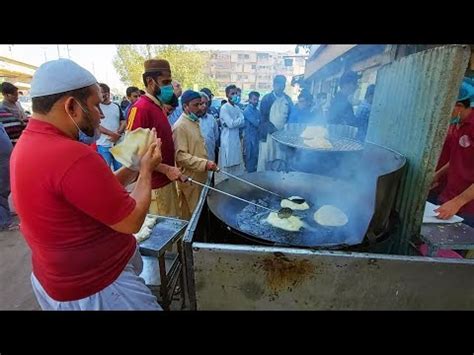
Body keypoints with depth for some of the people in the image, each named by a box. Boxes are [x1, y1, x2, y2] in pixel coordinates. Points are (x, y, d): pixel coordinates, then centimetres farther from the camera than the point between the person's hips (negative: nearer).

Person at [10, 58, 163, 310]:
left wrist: (133, 166, 3)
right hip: (94, 287, -9)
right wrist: (146, 169, -11)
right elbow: (132, 221, -23)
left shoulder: (28, 144, 1)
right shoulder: (72, 156, -32)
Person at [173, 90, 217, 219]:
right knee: (190, 215, 7)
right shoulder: (180, 126, -19)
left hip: (199, 176, 9)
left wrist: (206, 163, 18)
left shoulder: (195, 121, 11)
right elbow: (180, 155, -26)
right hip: (189, 179, -9)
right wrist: (204, 163, -32)